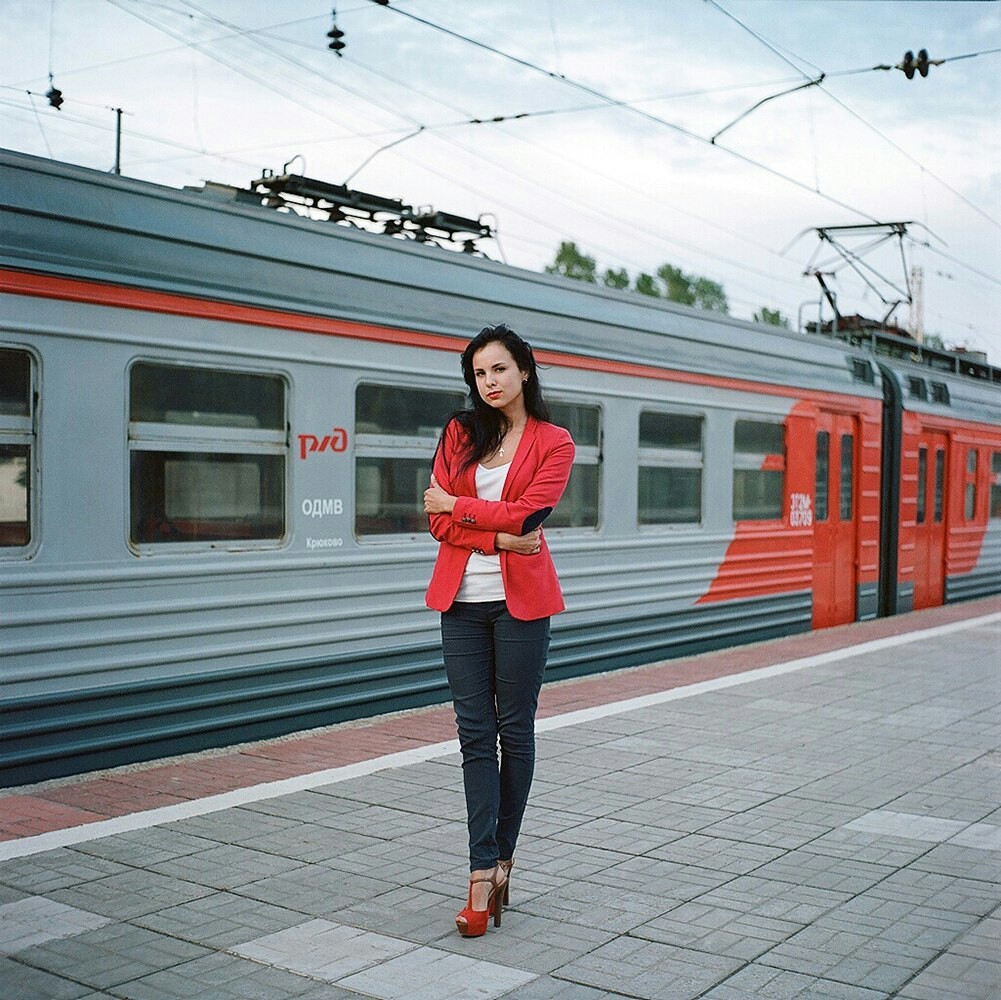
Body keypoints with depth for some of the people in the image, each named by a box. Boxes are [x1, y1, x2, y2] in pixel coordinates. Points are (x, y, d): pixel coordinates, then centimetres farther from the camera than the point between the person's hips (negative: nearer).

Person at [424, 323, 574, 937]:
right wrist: (499, 538, -14)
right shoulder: (460, 433, 9)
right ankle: (484, 874, 1)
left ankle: (502, 858, 18)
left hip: (521, 600, -2)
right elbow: (439, 522, 0)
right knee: (476, 734, 0)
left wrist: (457, 505, -5)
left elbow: (526, 514, -14)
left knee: (515, 732, 5)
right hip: (462, 600, 3)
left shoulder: (554, 443, 0)